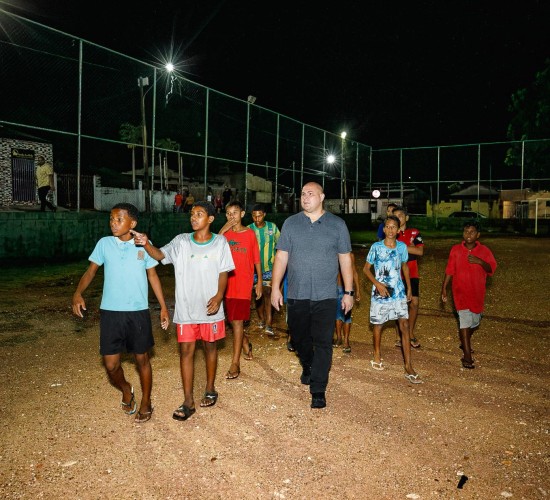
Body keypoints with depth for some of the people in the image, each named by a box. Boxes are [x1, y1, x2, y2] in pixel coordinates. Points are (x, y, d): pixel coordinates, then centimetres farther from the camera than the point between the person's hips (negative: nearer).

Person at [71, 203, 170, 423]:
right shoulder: (104, 243, 1)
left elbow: (153, 276, 7)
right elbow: (91, 271, 4)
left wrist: (163, 306, 5)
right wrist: (78, 293, -15)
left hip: (138, 311, -1)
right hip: (110, 312, 1)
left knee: (142, 358, 10)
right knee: (111, 364, 3)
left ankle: (146, 403, 29)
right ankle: (126, 390, 35)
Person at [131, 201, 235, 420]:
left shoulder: (219, 242, -1)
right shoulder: (181, 241, 0)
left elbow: (223, 273, -1)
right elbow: (161, 255, -11)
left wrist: (219, 296, -15)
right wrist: (146, 244, -30)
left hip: (210, 307, 0)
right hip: (185, 308, 1)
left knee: (210, 346, 14)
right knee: (186, 350, 2)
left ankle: (210, 389, 33)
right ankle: (188, 402, 10)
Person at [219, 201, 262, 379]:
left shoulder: (250, 234, 0)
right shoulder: (225, 234, 7)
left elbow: (256, 259, 4)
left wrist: (259, 281, 2)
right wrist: (222, 231, -15)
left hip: (243, 282, -4)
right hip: (227, 282, 4)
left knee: (237, 321, -6)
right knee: (232, 319, 14)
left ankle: (235, 363, -2)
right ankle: (246, 343, 41)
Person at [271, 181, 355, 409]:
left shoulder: (337, 224, 2)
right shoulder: (291, 223, 4)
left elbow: (345, 260, 4)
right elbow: (281, 257, 4)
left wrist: (348, 292, 1)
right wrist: (275, 287, -1)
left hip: (325, 296, -2)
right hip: (296, 295, 2)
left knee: (323, 343, -1)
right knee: (299, 338, 15)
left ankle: (318, 390, 8)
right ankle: (307, 367, 44)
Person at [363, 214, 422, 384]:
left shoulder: (402, 246, 1)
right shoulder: (376, 247, -8)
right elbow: (366, 269, -2)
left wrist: (409, 287, 15)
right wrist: (377, 284, -15)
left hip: (399, 292, 2)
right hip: (380, 292, -2)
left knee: (404, 325, -7)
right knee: (378, 324, 11)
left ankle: (408, 367, -4)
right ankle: (377, 355, 36)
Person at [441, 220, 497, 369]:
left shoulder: (484, 251, -1)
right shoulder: (456, 250, -3)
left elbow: (492, 269, -8)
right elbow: (449, 270, 1)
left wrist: (480, 262, -26)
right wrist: (444, 288, -1)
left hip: (477, 292, 3)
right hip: (460, 291, -3)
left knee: (475, 320, 17)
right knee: (465, 320, -12)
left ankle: (465, 342, 46)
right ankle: (467, 356, -10)